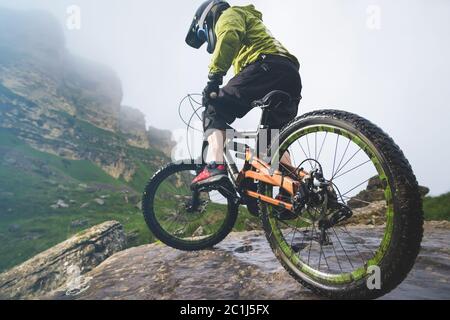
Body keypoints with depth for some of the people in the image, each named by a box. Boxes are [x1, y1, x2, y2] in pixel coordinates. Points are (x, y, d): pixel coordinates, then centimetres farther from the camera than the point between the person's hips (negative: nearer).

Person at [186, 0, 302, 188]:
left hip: (267, 66, -9)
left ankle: (215, 166, -24)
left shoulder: (228, 15, 17)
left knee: (214, 110, -6)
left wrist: (214, 76, -15)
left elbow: (229, 38, -10)